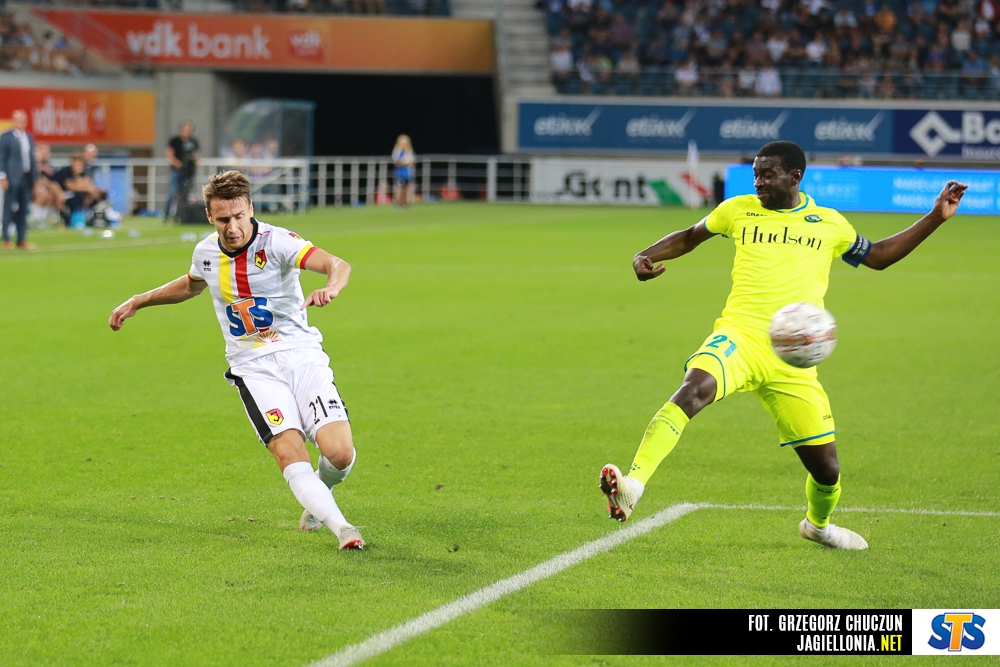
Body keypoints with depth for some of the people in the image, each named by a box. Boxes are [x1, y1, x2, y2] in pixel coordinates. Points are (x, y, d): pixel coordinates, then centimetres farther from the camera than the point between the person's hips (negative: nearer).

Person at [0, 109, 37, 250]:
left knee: (23, 210, 8)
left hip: (27, 178, 6)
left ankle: (22, 240, 13)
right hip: (12, 179, -6)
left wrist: (34, 178, 12)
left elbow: (32, 158, 15)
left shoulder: (29, 137, 14)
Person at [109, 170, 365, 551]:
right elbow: (192, 284, 31)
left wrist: (330, 288, -50)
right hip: (253, 368, 2)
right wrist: (137, 302, 33)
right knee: (290, 454, -23)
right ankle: (341, 528, -28)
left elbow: (337, 265, -27)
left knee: (339, 453, -16)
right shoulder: (206, 252, 5)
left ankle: (316, 500, 17)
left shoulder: (276, 242, -11)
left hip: (301, 355, -2)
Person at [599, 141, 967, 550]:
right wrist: (646, 256, 9)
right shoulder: (739, 210, 11)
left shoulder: (829, 224, 14)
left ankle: (817, 524, 40)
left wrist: (935, 217, 23)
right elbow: (689, 237, 26)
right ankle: (632, 485, -47)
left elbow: (877, 256, 28)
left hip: (793, 362, 2)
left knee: (826, 469, 4)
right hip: (739, 337, -2)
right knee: (695, 387, -37)